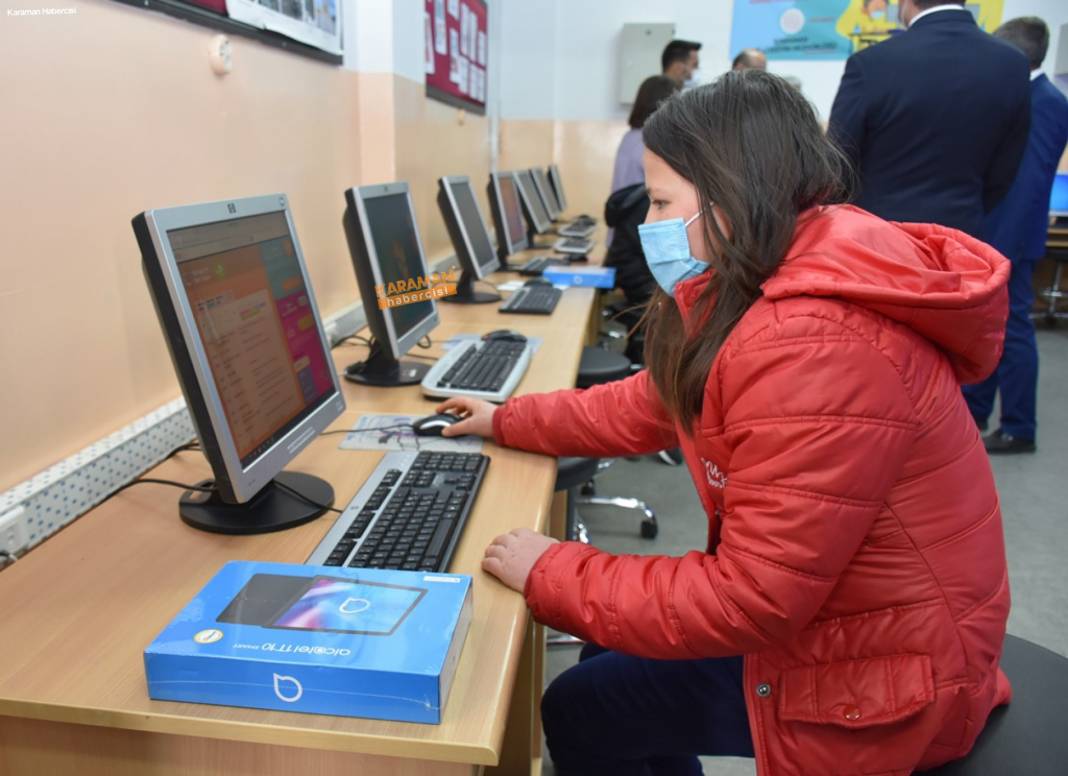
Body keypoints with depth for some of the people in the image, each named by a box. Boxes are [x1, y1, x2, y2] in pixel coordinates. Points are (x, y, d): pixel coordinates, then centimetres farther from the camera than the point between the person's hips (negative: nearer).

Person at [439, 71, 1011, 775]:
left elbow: (747, 599, -30)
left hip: (870, 687, -8)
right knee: (607, 657, 20)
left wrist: (550, 577, -20)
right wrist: (508, 421, 16)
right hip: (816, 611, 9)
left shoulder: (815, 350, -33)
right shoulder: (761, 293, -2)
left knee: (580, 712, 4)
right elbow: (652, 404, 10)